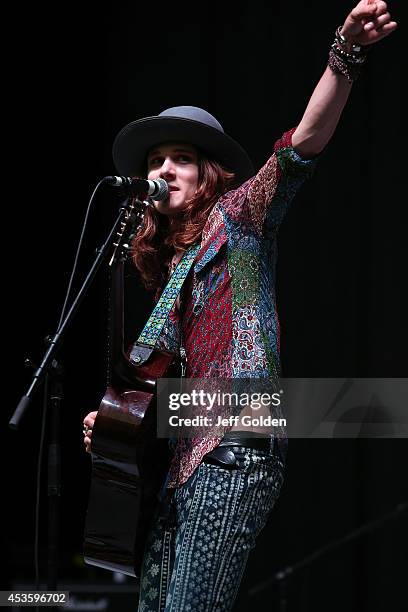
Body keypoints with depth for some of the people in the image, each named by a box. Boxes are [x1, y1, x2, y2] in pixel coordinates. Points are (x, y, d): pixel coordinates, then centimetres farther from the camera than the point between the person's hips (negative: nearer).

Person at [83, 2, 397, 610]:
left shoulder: (238, 214, 5)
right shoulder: (169, 264, 24)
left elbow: (306, 140, -11)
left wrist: (347, 54, -25)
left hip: (233, 451, -8)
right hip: (174, 461, 8)